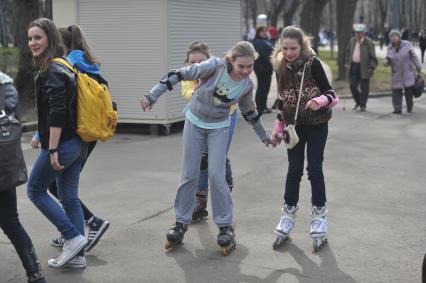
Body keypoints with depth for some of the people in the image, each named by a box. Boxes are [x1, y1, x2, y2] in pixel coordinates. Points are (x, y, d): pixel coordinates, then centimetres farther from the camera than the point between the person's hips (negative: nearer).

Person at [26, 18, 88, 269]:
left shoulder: (51, 71, -15)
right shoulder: (65, 66, 14)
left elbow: (56, 114, -22)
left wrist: (52, 150, -21)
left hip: (63, 144, -9)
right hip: (78, 144, 9)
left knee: (35, 190, 7)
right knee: (70, 197, 12)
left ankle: (73, 238, 4)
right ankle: (77, 255, 16)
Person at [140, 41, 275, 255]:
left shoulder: (247, 85, -12)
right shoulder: (215, 67, -25)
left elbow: (248, 112, 7)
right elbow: (180, 74, -21)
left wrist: (264, 136, 17)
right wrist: (152, 96, -23)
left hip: (219, 128, 1)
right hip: (194, 123, -1)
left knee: (216, 175, -10)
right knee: (189, 174, 4)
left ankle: (225, 226, 4)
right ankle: (181, 222, 20)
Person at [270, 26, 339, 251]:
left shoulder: (313, 63, -14)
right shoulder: (281, 68, -1)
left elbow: (331, 94, -12)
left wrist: (320, 101, -33)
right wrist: (278, 127, 13)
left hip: (316, 124, -3)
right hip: (294, 125, 3)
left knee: (314, 168, 0)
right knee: (294, 170, 6)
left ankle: (319, 215, 14)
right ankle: (289, 213, 19)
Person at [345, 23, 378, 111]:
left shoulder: (368, 42, -5)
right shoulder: (352, 41, 10)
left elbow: (373, 57, -6)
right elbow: (348, 52, 23)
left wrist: (372, 67, -13)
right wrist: (347, 62, 13)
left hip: (364, 68, -4)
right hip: (353, 67, 4)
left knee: (364, 87, 0)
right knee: (352, 86, 2)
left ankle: (363, 105, 12)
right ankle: (358, 101, 24)